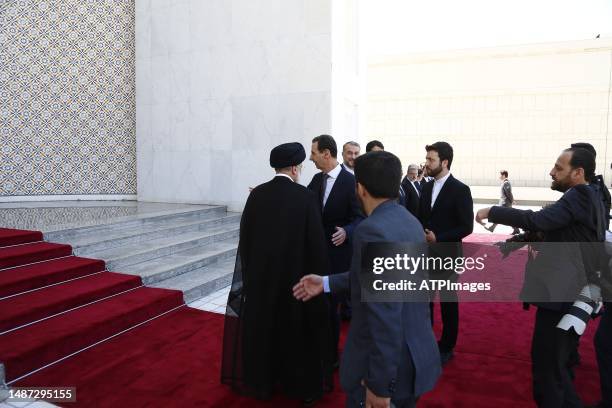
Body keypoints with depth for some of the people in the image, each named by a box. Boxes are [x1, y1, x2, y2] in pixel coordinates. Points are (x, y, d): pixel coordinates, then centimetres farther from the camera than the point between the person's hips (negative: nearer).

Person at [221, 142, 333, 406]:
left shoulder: (256, 194, -4)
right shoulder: (306, 197, -13)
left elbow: (244, 236, 2)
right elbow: (316, 242, -13)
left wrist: (250, 270, 13)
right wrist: (320, 274, -2)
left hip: (260, 273, 3)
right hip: (295, 274, -3)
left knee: (262, 327, 18)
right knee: (295, 329, 14)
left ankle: (262, 380, 34)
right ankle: (300, 384, 30)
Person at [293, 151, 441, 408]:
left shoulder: (372, 230, -26)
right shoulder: (410, 221, 4)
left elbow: (385, 315, -29)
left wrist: (379, 384, -22)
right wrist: (326, 283, 15)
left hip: (389, 369, -8)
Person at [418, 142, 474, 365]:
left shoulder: (460, 190, -10)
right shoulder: (427, 187, 8)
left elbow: (466, 227, -12)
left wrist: (438, 238, -20)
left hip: (447, 255, -5)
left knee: (448, 302, 8)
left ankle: (446, 347, 23)